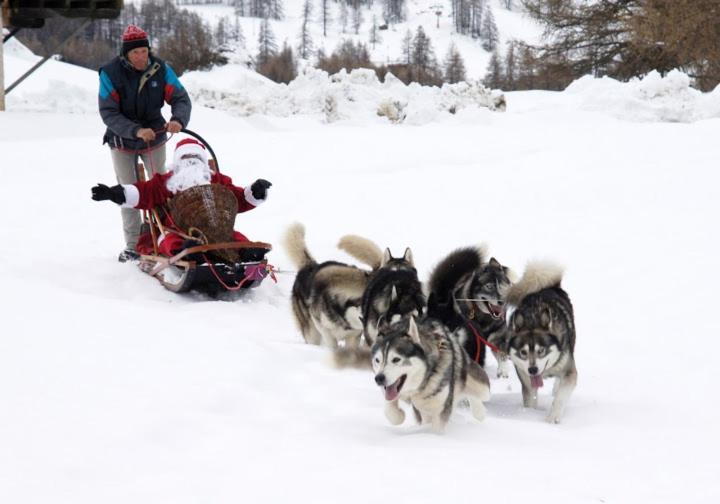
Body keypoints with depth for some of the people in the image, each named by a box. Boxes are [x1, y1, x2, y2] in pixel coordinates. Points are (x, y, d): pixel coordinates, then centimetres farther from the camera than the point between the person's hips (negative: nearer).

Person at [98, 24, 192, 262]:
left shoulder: (160, 69, -14)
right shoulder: (111, 73, -21)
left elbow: (180, 98, -13)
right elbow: (108, 113, -23)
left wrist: (178, 119, -36)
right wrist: (136, 131, -37)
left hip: (155, 137, 2)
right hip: (122, 142, -1)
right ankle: (133, 245, 11)